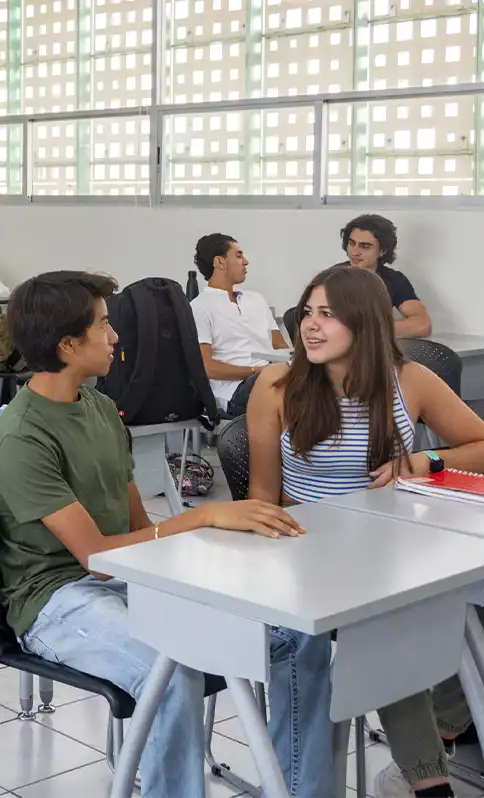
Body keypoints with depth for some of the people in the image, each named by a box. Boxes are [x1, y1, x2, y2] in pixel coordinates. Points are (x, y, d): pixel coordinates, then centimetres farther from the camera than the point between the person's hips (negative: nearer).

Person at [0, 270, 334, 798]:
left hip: (136, 576, 8)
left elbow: (137, 524, 13)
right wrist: (206, 516, -25)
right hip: (60, 599, -7)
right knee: (173, 672, -38)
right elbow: (95, 553, -21)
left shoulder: (101, 408, 10)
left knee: (301, 633, -8)